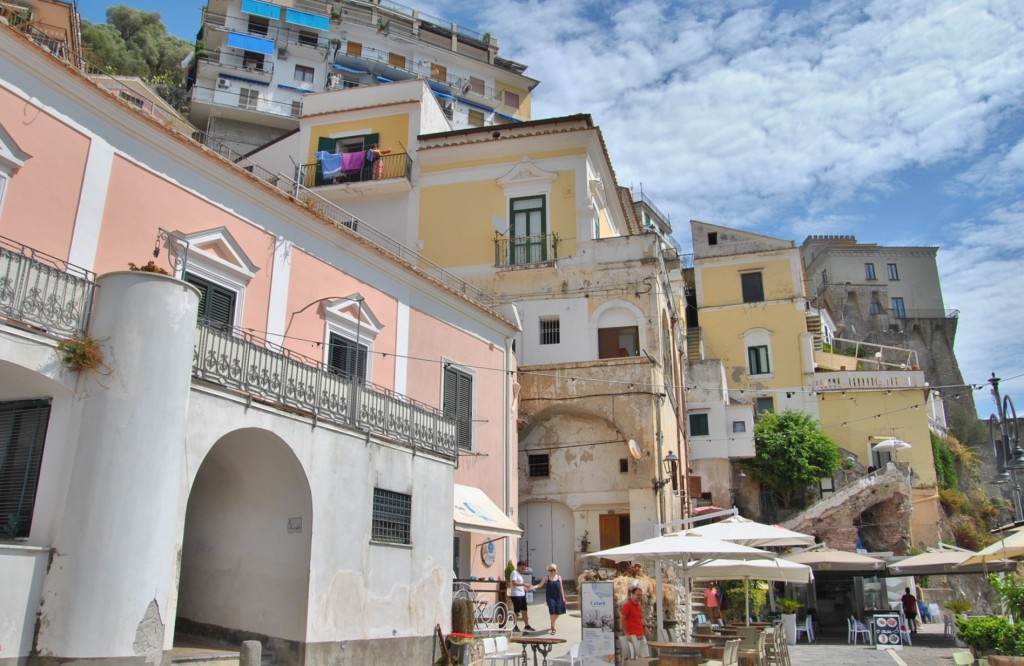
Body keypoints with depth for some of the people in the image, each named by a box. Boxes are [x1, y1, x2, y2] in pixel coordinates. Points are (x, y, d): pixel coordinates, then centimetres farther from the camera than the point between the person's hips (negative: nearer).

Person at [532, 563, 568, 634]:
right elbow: (540, 585, -8)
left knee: (557, 612, 5)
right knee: (552, 611, -15)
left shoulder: (559, 577, 5)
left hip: (558, 597, 3)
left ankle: (553, 624, 33)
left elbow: (561, 588, 9)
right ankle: (553, 628, -6)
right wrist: (533, 587, -25)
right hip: (550, 597, -3)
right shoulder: (547, 578, -1)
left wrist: (563, 597, 9)